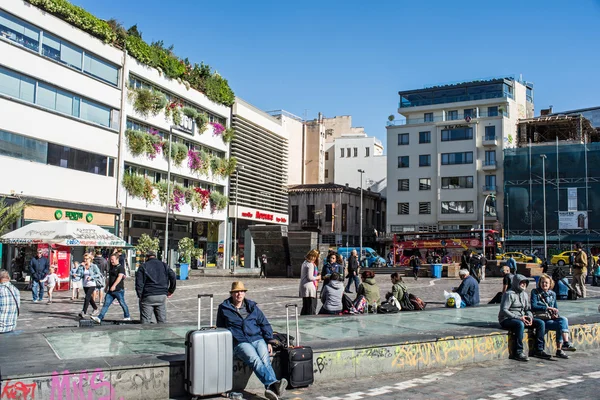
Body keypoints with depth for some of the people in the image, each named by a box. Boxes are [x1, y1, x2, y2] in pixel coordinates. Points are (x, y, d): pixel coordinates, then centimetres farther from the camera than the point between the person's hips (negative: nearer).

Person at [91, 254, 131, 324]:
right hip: (110, 290, 8)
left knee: (122, 303, 3)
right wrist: (107, 286, 28)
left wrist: (114, 285, -31)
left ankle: (127, 317, 19)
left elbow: (120, 277, -22)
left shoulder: (121, 267, -9)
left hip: (119, 290, -7)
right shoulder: (111, 267, 16)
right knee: (106, 303, 0)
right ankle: (99, 318, -5)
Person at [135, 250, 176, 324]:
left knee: (145, 320, 4)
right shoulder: (164, 265, 11)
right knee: (162, 320, 10)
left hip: (148, 296, -3)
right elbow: (173, 277, 2)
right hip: (162, 296, 3)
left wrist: (140, 296, -1)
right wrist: (171, 291, 9)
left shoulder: (143, 267, 2)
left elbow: (139, 283, -6)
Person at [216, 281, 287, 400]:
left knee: (265, 360, -27)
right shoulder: (224, 308, 13)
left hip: (257, 339, 3)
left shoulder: (252, 306, 19)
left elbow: (265, 324, 20)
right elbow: (220, 328, 20)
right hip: (240, 342, -3)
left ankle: (271, 389, -44)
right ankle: (273, 383, -49)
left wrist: (269, 341, 9)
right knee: (255, 360, -32)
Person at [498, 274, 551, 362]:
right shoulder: (509, 294, -12)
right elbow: (503, 310, -19)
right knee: (520, 324, -39)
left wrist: (530, 317, -6)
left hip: (521, 318, 8)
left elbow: (528, 309, 18)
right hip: (507, 319, -8)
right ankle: (518, 352, -31)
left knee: (541, 323, -7)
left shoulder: (524, 294, 14)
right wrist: (518, 318, -25)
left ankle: (539, 350, -5)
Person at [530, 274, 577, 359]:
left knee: (563, 319, -26)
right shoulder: (535, 292, 1)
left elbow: (556, 307, 22)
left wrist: (555, 313, -2)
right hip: (541, 319, -5)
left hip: (551, 317, 5)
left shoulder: (552, 294, 17)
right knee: (561, 325, -27)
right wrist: (548, 308, -17)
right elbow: (533, 306, -11)